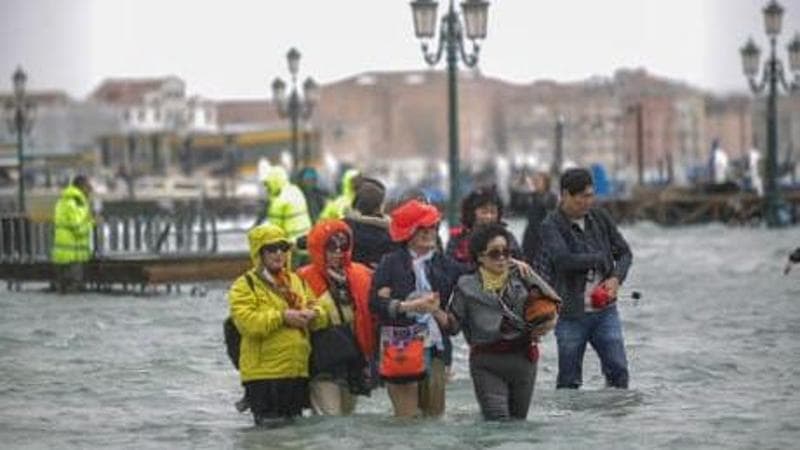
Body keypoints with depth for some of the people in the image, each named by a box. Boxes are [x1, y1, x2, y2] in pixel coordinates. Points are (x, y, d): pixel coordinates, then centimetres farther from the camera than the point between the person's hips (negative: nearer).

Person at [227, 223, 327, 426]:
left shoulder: (297, 281, 16)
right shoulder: (244, 286, -4)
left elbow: (320, 317, 20)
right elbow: (246, 321, -19)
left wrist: (312, 314, -5)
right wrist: (282, 317, -19)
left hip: (298, 370, 6)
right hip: (264, 374, -6)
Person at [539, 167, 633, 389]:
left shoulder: (600, 218, 6)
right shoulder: (551, 226, -9)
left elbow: (624, 252, 12)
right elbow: (563, 260, -25)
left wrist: (616, 278, -8)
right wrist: (599, 258, -12)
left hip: (605, 311, 4)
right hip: (571, 314, -4)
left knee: (618, 370, -3)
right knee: (569, 380, 2)